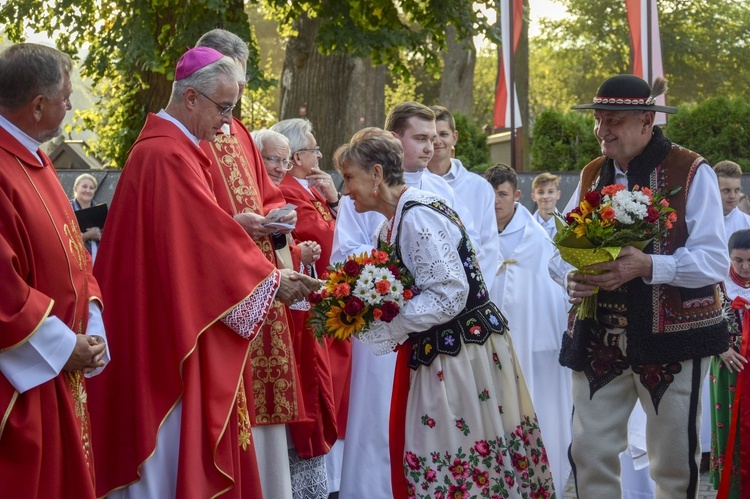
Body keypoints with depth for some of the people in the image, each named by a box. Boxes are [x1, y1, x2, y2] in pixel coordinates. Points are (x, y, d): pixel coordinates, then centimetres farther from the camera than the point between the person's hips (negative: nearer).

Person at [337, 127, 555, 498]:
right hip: (439, 353, 9)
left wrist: (382, 330, -19)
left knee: (457, 467, -2)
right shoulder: (391, 227, 12)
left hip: (463, 352, -9)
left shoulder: (417, 216, -17)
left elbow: (448, 295, -23)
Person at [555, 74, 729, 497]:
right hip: (600, 339, 5)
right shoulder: (592, 175, 10)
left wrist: (647, 266, -29)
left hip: (673, 336, -4)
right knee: (590, 454, 5)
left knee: (675, 463, 6)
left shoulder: (692, 172, -7)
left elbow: (714, 260, -14)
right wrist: (571, 277, -13)